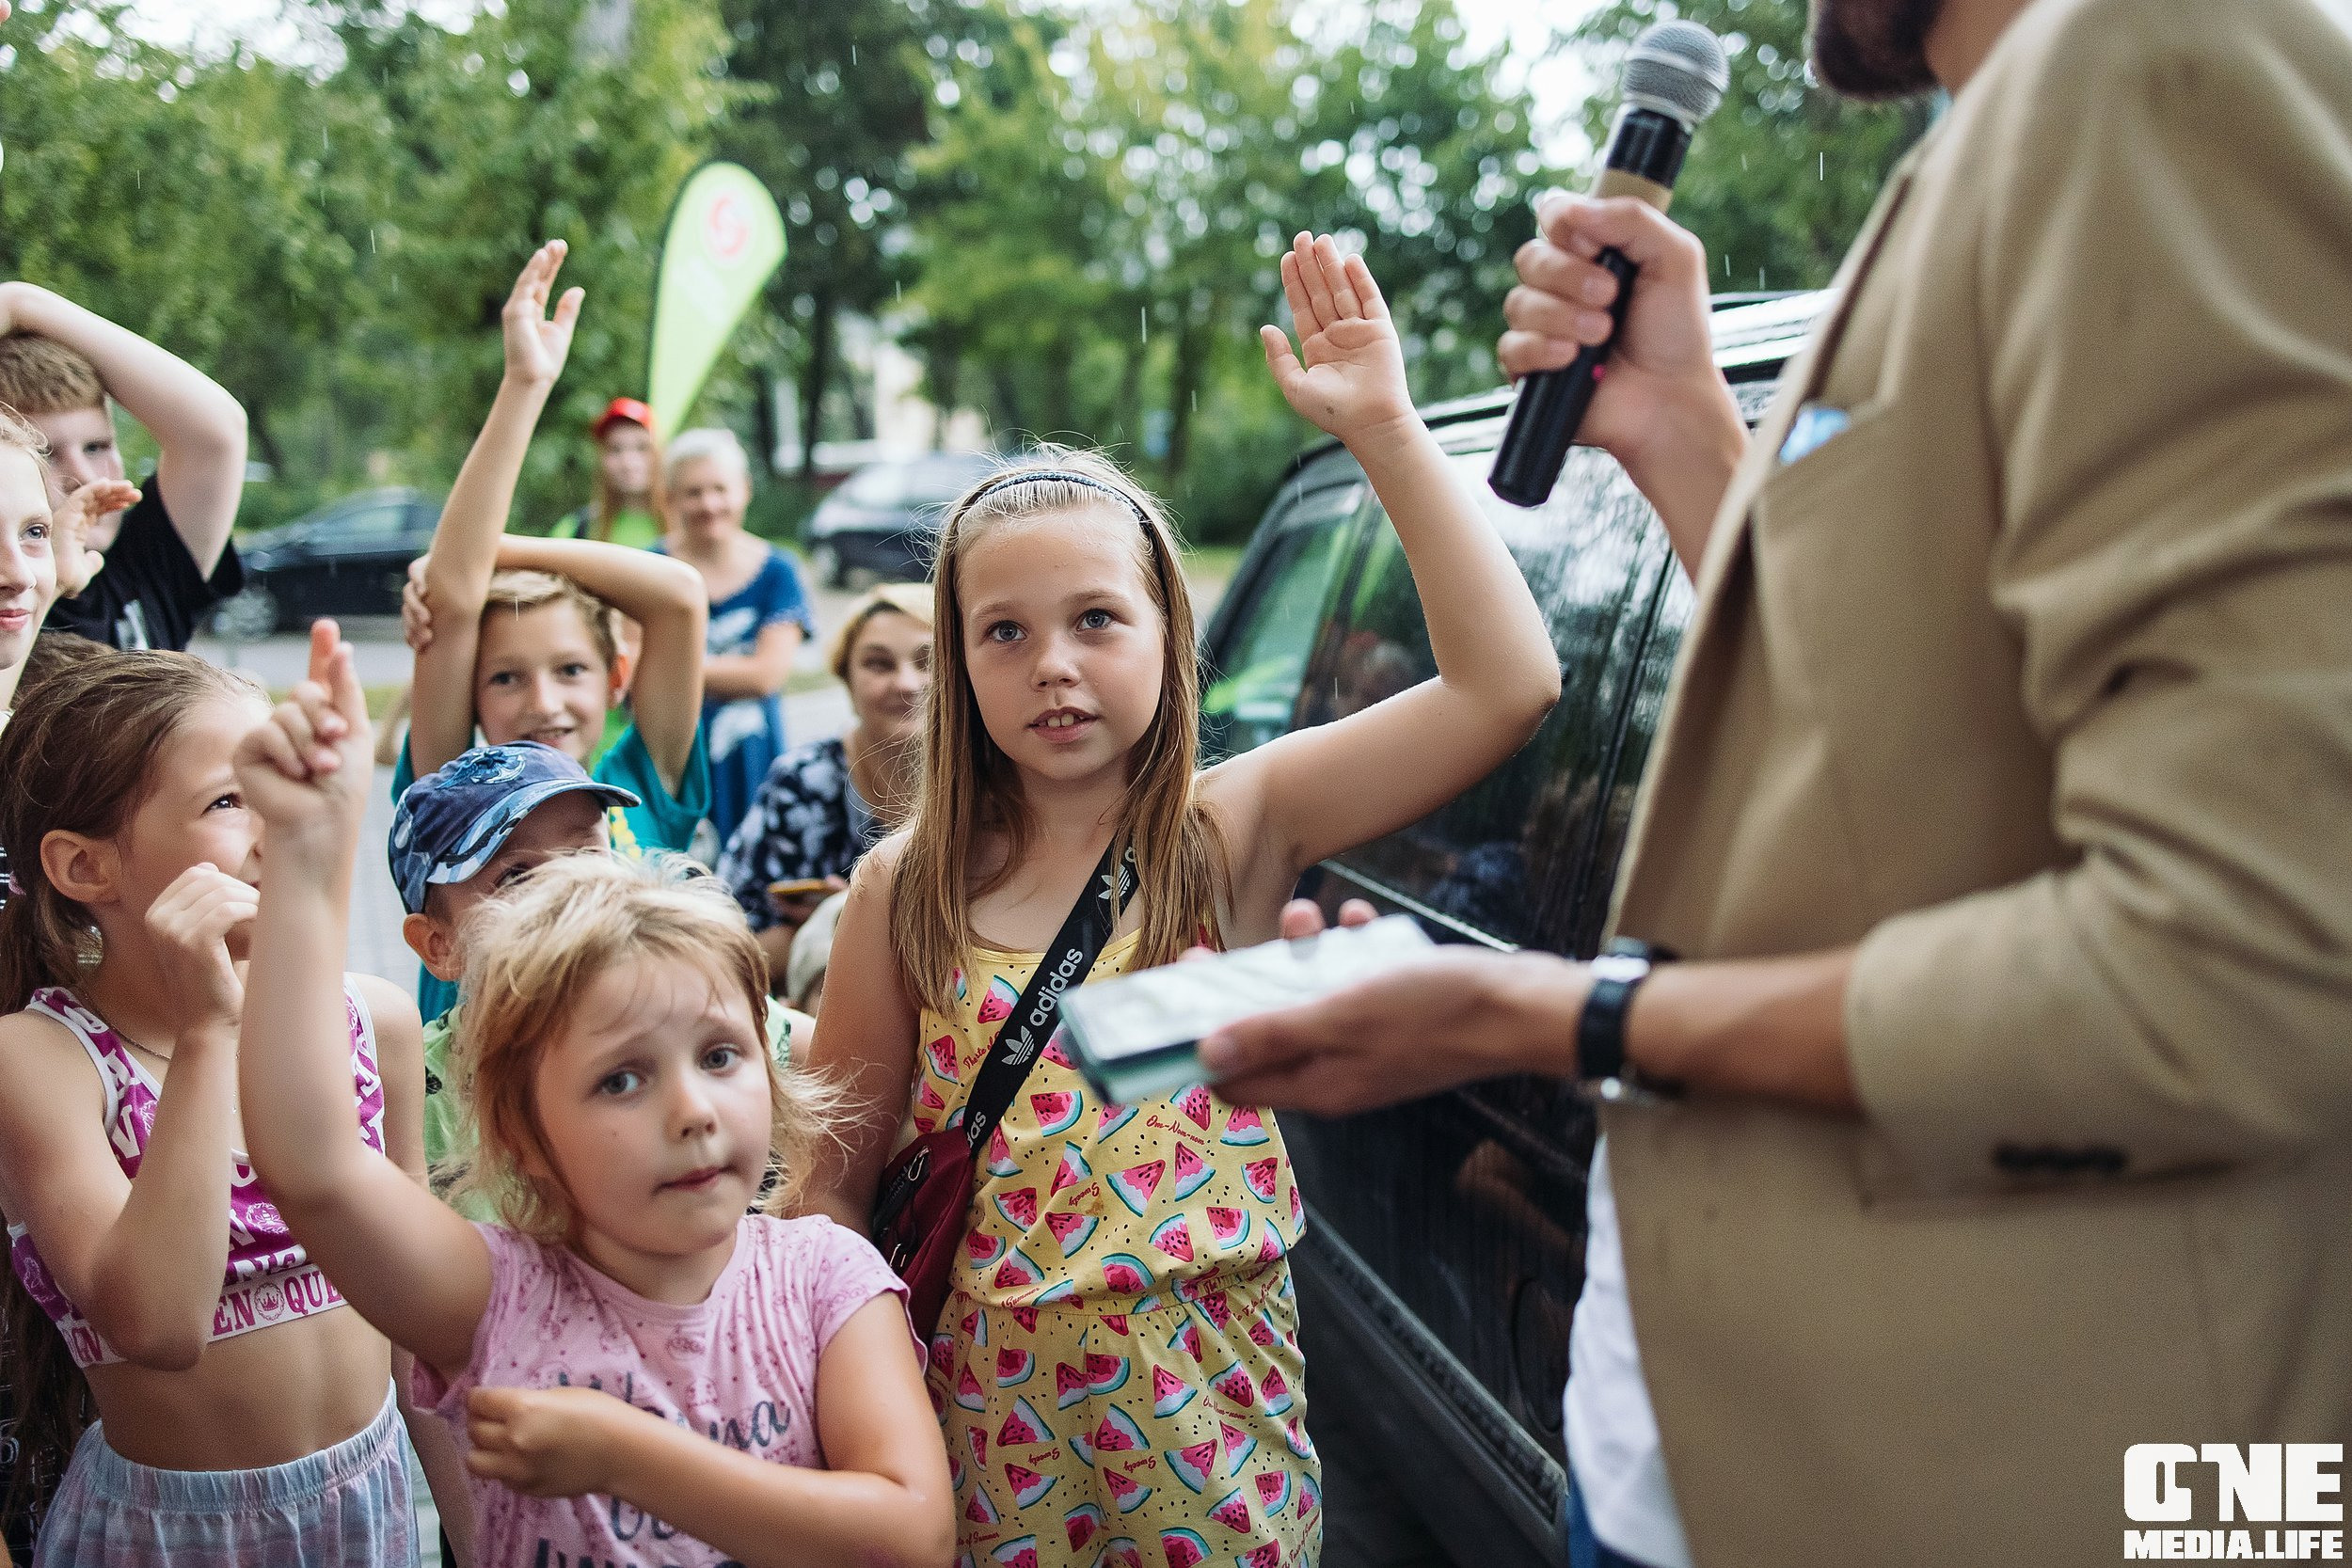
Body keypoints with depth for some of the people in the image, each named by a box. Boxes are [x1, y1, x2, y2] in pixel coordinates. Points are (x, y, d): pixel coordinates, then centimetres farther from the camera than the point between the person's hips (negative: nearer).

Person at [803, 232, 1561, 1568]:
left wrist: (1386, 429, -18)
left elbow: (1508, 683, -19)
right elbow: (836, 1179, 2)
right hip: (986, 1414, 1)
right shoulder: (911, 890, -3)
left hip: (1207, 1415, 0)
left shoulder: (1236, 830, -7)